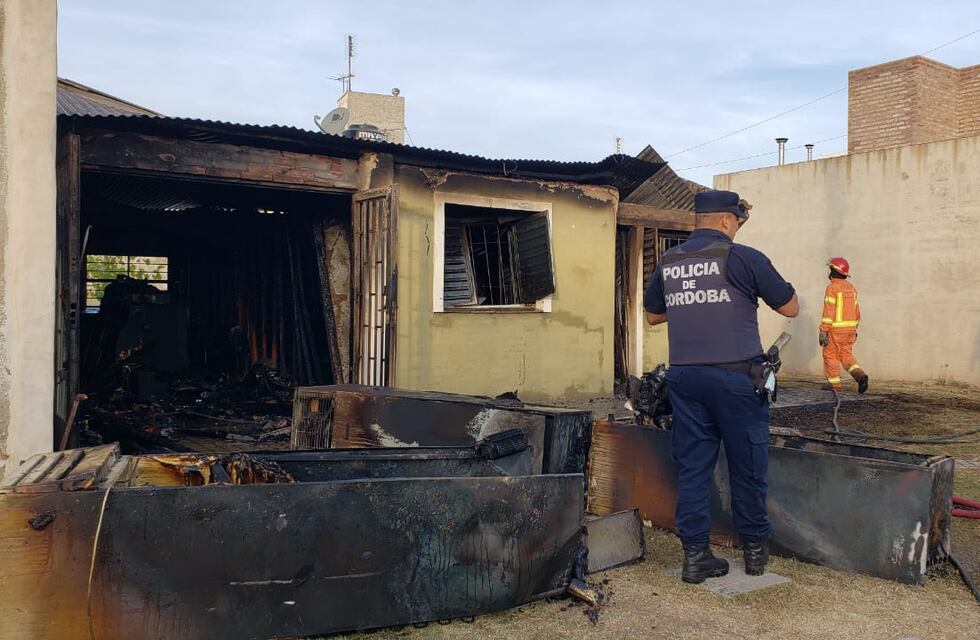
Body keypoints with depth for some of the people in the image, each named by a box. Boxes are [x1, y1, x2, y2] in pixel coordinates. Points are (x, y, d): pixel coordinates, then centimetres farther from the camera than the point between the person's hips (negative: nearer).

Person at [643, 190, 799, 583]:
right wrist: (764, 285, 20)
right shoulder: (743, 258, -6)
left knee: (692, 465, 8)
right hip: (735, 377, -4)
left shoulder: (668, 263, 9)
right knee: (747, 465, 10)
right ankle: (755, 550, 24)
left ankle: (695, 555, 12)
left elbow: (653, 315, 23)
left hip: (684, 377, 5)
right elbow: (790, 308, 3)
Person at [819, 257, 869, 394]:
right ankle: (860, 375, -6)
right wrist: (854, 329, 22)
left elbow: (828, 311, -19)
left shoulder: (832, 288, -14)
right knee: (846, 355, 14)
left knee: (831, 355, 4)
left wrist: (823, 331, -18)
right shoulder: (851, 288, 10)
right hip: (850, 328, 7)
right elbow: (856, 311, 14)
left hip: (835, 329, -7)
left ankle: (834, 384, 8)